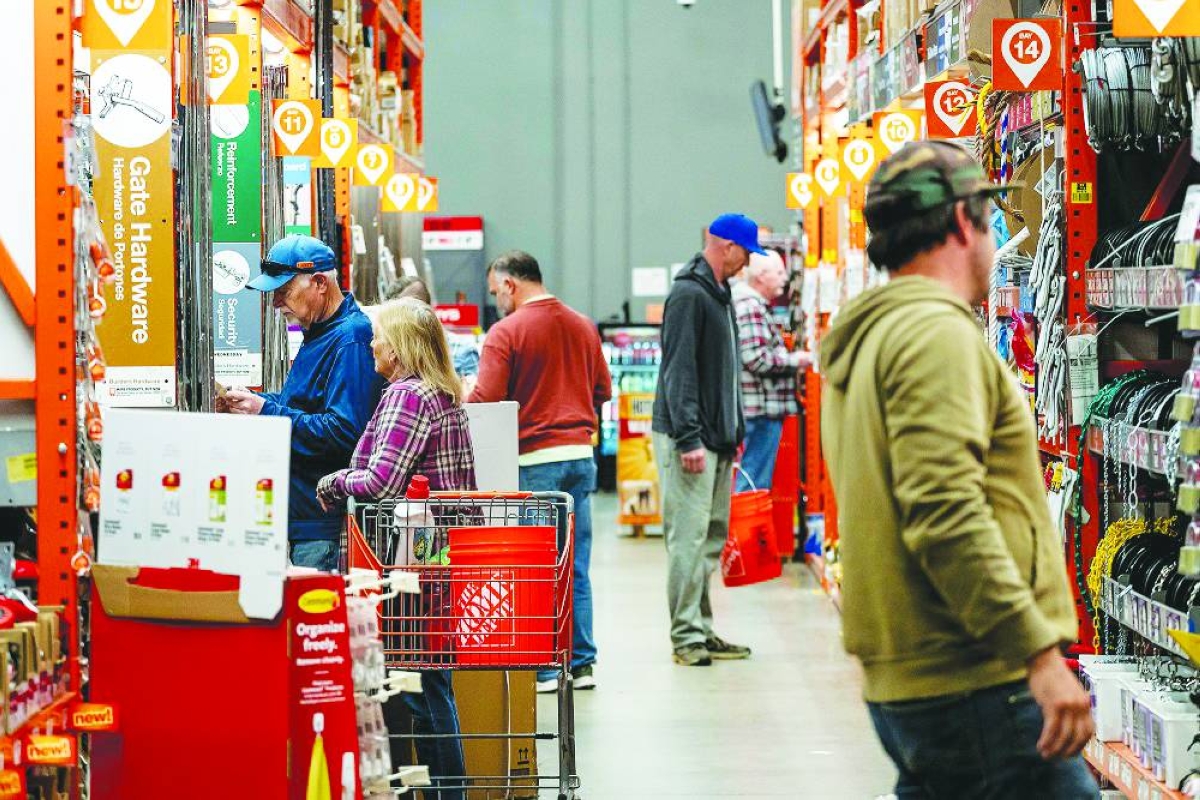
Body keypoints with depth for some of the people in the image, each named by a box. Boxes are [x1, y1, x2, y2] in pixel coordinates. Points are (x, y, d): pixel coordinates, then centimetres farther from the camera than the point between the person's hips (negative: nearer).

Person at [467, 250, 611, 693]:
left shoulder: (506, 332, -9)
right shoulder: (583, 326, 10)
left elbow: (485, 399, -15)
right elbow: (603, 389, 17)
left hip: (533, 459, -6)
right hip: (581, 453, 6)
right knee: (576, 565, 10)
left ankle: (541, 668, 2)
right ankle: (581, 662, 13)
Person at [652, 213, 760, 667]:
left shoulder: (720, 294, 18)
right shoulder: (688, 294, -13)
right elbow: (679, 370, -19)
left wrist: (734, 432, 20)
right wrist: (689, 438, -23)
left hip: (717, 438, 10)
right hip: (687, 438, -10)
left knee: (712, 538, 11)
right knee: (689, 536, -9)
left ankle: (701, 630, 16)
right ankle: (687, 637, -7)